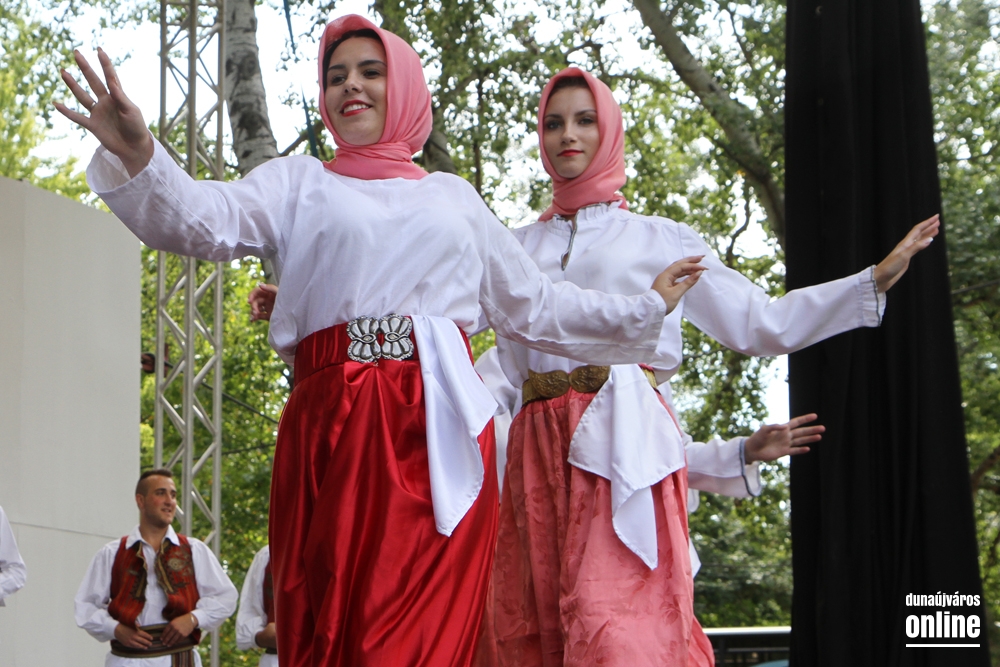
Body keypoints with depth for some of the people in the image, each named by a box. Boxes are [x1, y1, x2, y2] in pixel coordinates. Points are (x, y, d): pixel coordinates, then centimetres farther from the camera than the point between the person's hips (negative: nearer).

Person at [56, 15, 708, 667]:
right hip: (332, 422, -1)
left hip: (438, 429, 1)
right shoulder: (300, 183, 15)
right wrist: (137, 154, -22)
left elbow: (533, 307, 28)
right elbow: (204, 218, -4)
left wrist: (645, 309, 29)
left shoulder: (455, 196, 23)